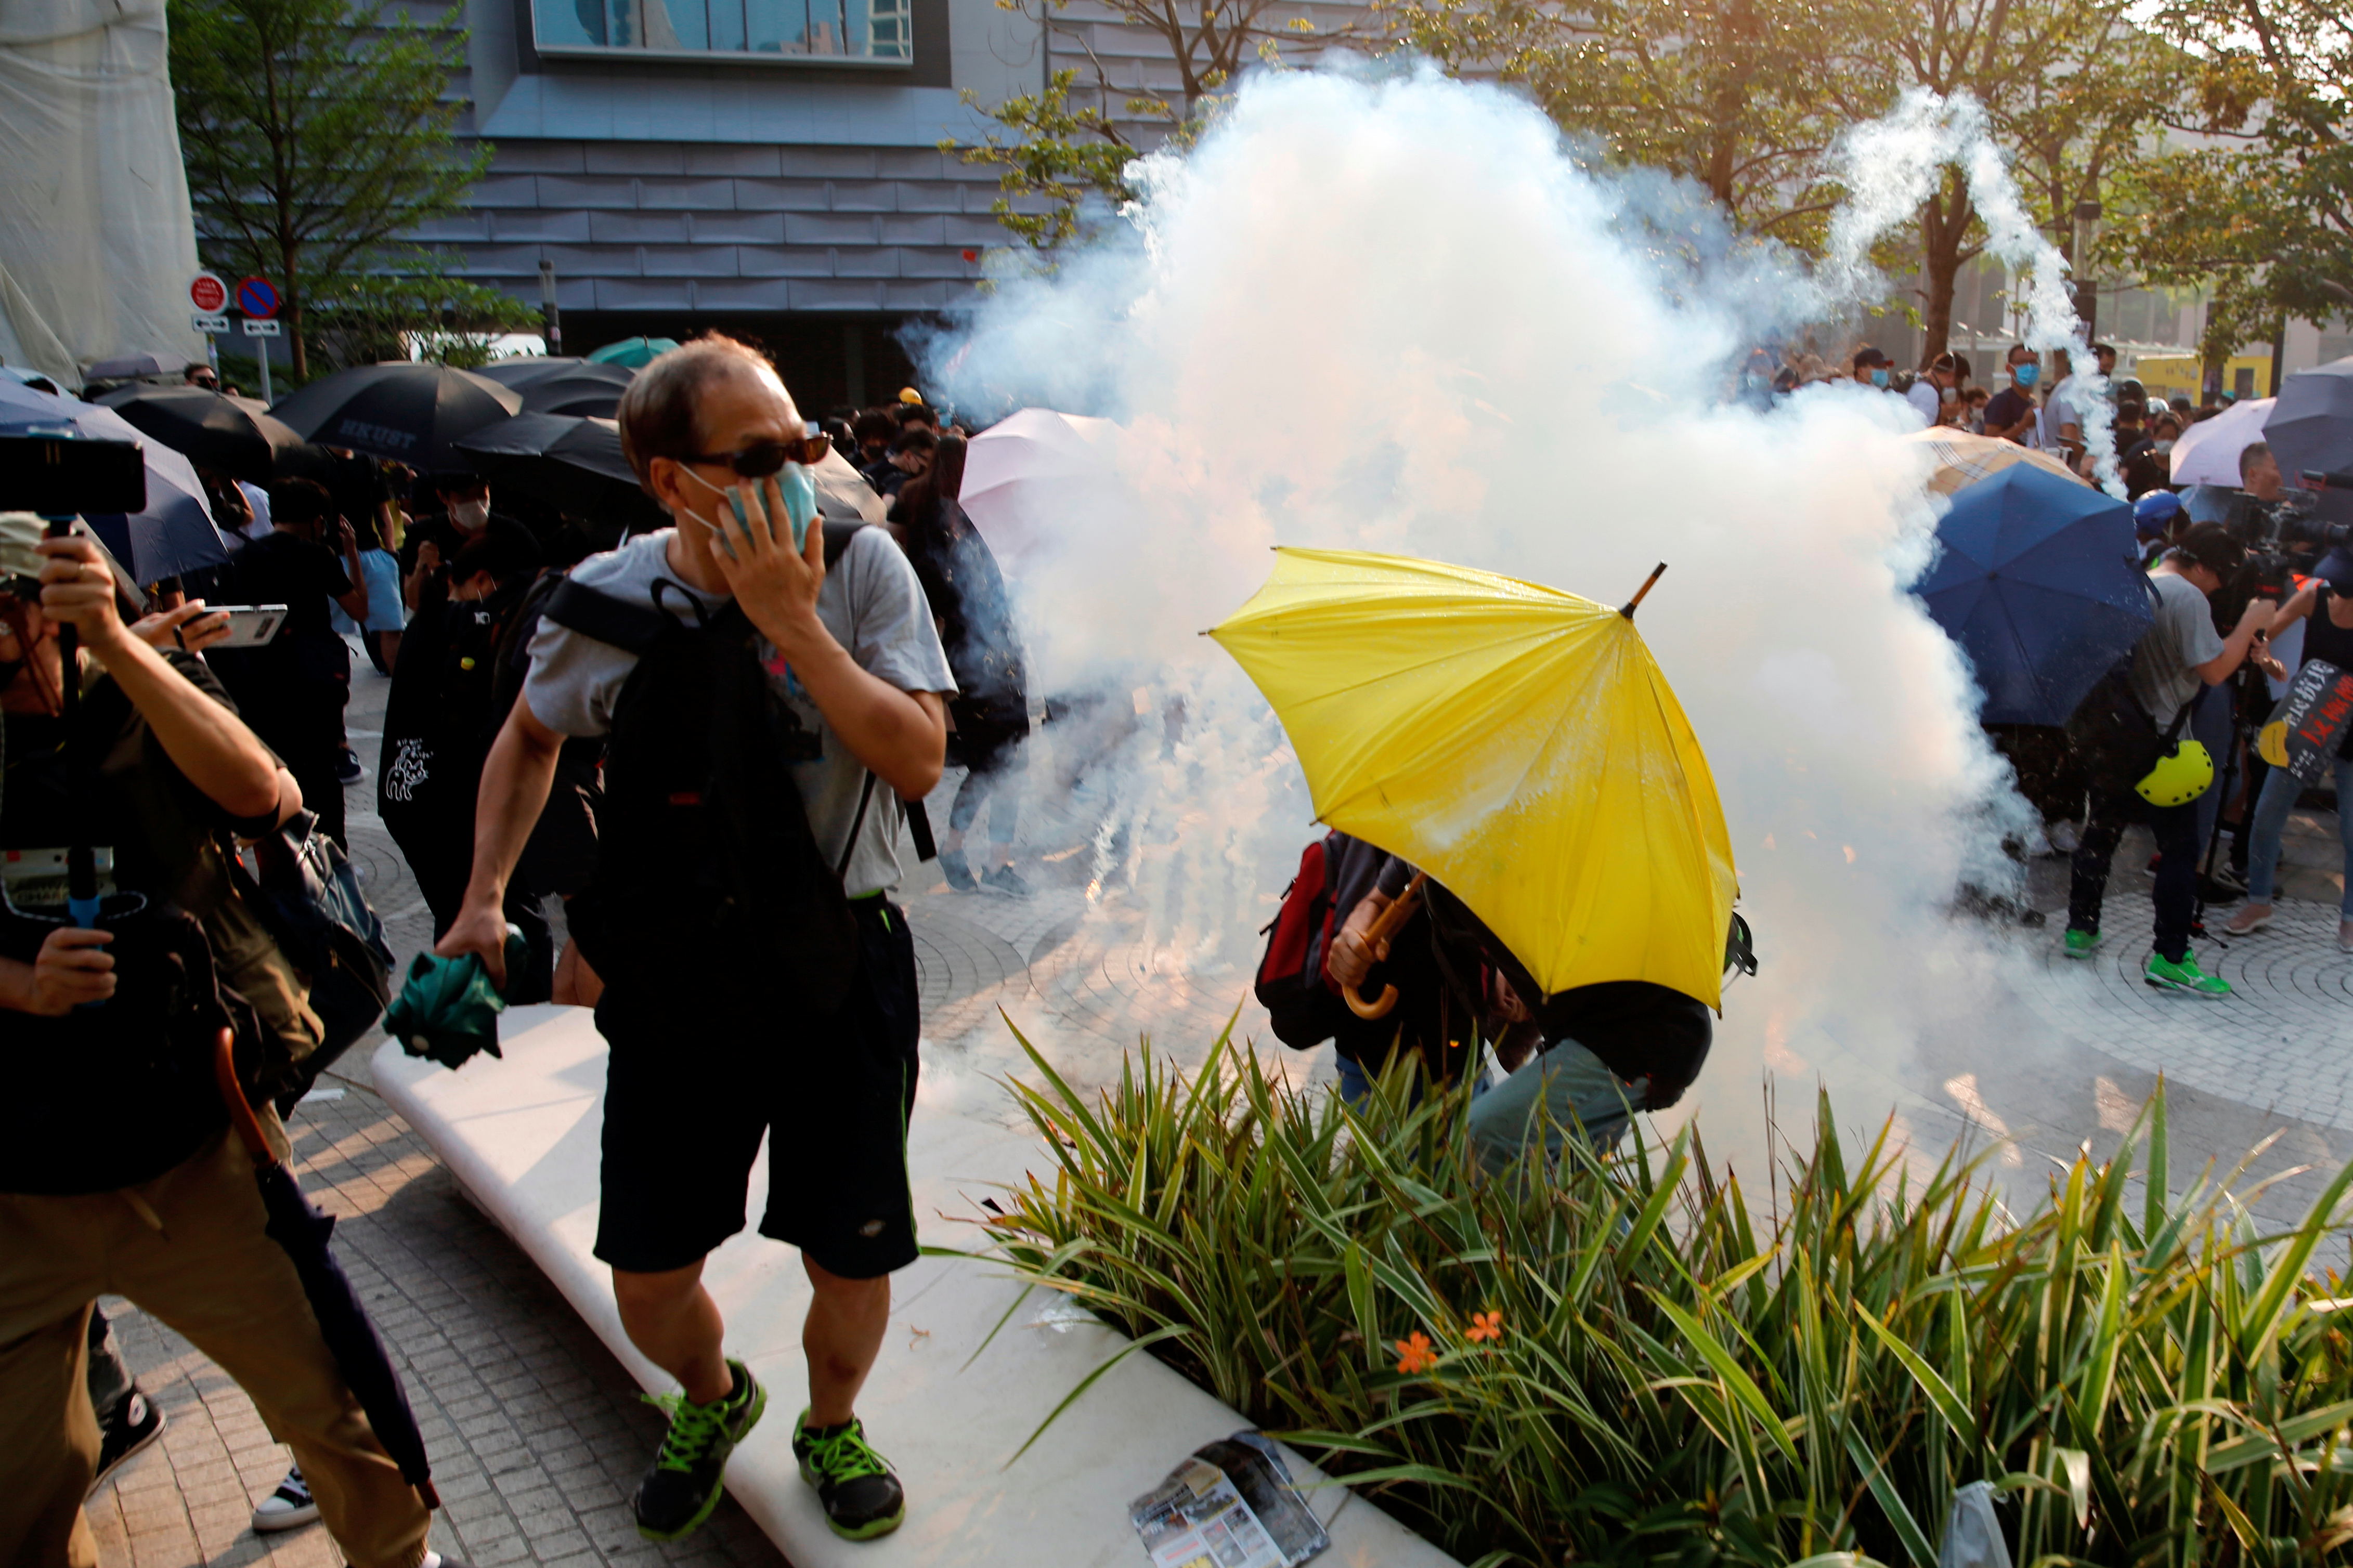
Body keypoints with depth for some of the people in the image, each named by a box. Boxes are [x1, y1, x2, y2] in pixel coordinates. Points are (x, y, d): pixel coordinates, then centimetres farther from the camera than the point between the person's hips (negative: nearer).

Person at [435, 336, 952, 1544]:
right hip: (674, 980, 2)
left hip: (838, 974, -1)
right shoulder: (606, 605, -5)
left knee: (854, 1267, 7)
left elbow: (918, 761, -19)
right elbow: (529, 737, 14)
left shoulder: (860, 567, -10)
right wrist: (485, 895, 6)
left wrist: (792, 624, -24)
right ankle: (711, 1399, 47)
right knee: (649, 1289, 11)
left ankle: (829, 1422, 42)